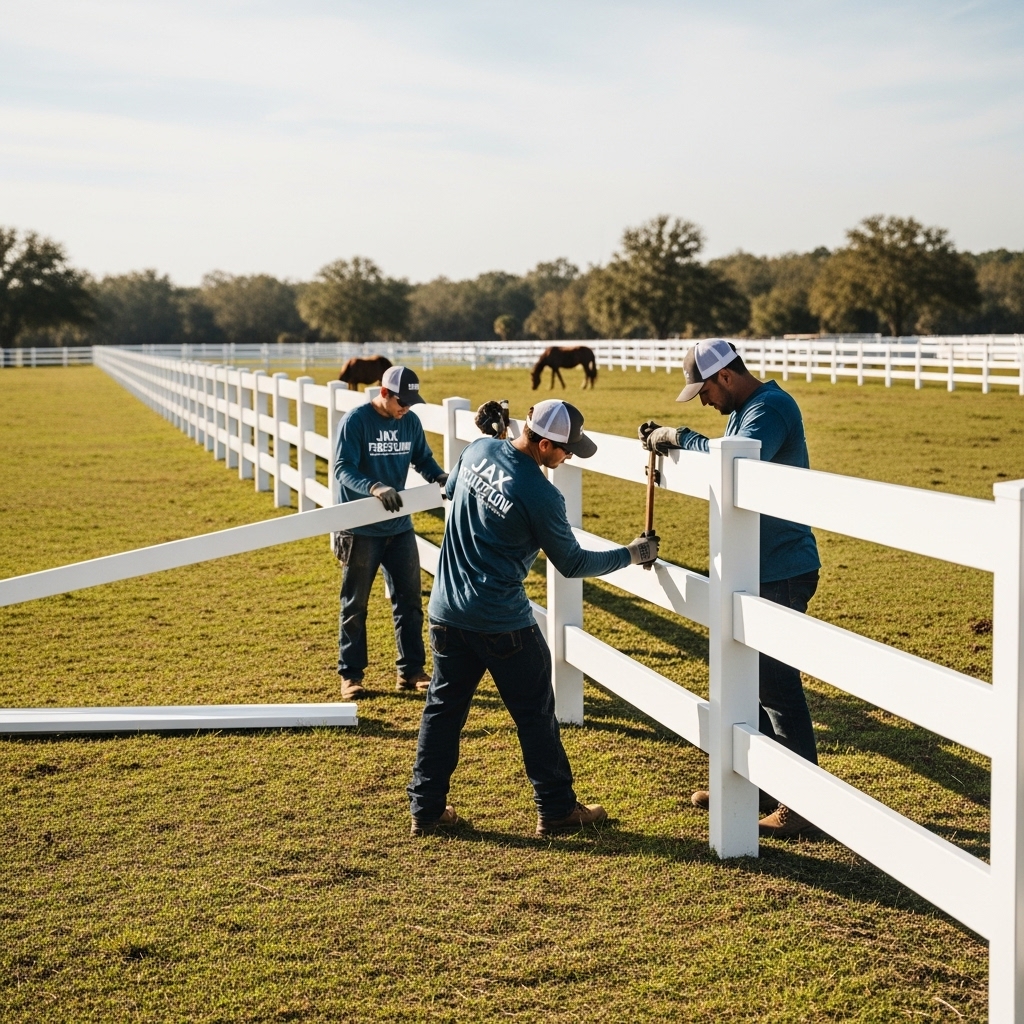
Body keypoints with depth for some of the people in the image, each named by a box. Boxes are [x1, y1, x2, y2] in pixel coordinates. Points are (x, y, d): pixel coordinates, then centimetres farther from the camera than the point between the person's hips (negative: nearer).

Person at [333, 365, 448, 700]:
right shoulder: (355, 421, -14)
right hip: (361, 529, -5)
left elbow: (423, 459, 10)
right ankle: (351, 674, 15)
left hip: (399, 526, 5)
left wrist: (440, 476, -13)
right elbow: (343, 469, -20)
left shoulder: (411, 422, 2)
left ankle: (411, 671, 17)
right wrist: (375, 487, -37)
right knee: (355, 604, 6)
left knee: (409, 599, 7)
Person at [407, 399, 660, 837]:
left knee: (443, 707, 14)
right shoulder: (541, 496, -19)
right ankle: (556, 809, 17)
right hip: (501, 621, -6)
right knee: (535, 713, 8)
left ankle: (426, 809, 18)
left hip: (447, 611, 6)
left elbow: (451, 490, 21)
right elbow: (572, 563, -6)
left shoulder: (480, 449, -1)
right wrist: (631, 554, 4)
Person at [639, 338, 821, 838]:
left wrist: (681, 436, -23)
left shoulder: (770, 408, -17)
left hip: (780, 572, -10)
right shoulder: (744, 408, 14)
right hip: (755, 570, 10)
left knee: (776, 684, -6)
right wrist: (671, 442, 3)